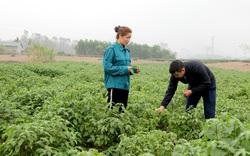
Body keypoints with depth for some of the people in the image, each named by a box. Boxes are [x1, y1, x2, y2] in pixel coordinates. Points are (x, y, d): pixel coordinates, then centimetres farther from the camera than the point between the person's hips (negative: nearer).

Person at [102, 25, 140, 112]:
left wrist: (133, 69, -1)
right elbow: (107, 67, -14)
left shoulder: (126, 51, 13)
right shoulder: (111, 49, -9)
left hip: (125, 85, 7)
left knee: (122, 109, 10)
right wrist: (124, 69, -18)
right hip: (114, 85, -7)